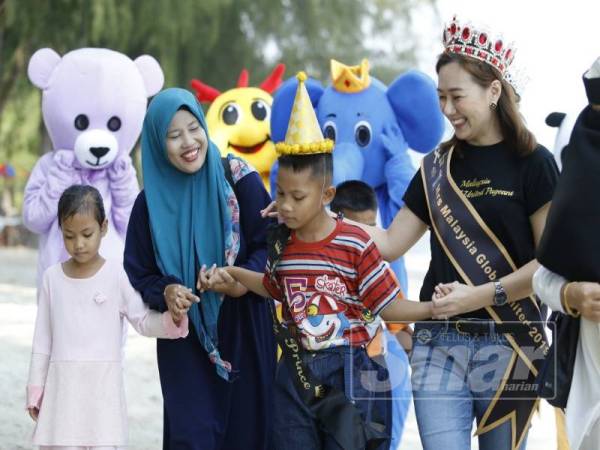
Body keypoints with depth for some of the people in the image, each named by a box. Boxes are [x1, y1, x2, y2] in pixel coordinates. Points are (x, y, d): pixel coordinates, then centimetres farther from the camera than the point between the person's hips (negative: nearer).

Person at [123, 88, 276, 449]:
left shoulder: (239, 179, -6)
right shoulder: (150, 202, -1)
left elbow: (271, 243, -4)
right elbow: (138, 275, 4)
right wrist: (165, 292, -17)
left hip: (245, 336, -1)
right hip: (184, 342, 1)